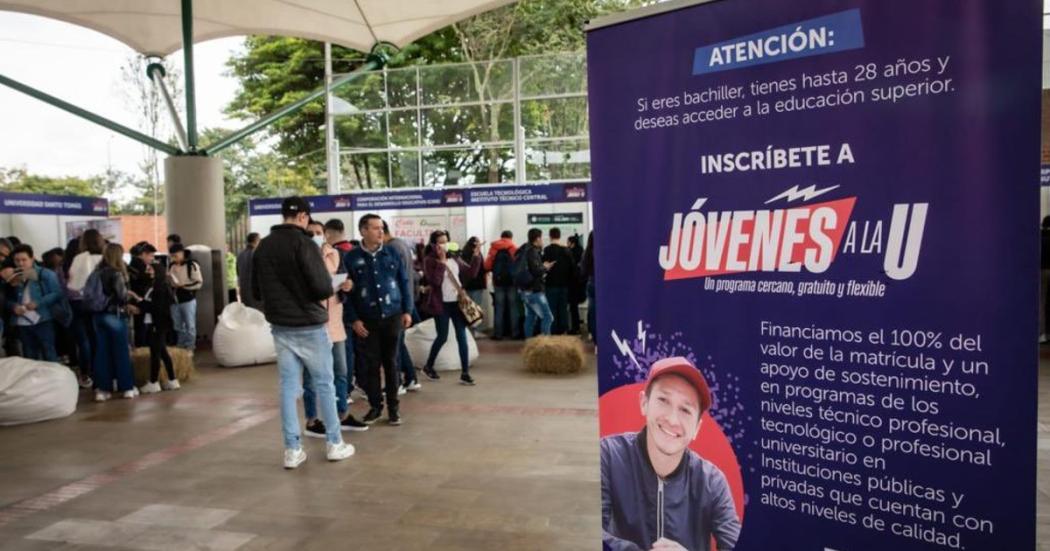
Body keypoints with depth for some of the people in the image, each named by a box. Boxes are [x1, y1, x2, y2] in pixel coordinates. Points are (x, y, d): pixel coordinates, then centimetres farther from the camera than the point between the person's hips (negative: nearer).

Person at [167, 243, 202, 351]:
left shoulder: (192, 265, -8)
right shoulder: (171, 266, 8)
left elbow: (199, 283, -11)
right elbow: (168, 281, 21)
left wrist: (184, 285, -19)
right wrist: (168, 278, -2)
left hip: (188, 300, -6)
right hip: (174, 300, 6)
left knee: (190, 326, 3)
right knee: (178, 326, 15)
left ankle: (190, 347, 12)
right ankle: (180, 345, 26)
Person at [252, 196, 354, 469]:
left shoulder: (263, 246, 5)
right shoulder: (304, 243, -16)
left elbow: (257, 290, 12)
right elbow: (323, 288, -21)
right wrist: (330, 285, 1)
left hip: (280, 327, 5)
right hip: (309, 325, -5)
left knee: (288, 386, 9)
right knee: (323, 383, 7)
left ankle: (292, 449, 11)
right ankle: (334, 444, 15)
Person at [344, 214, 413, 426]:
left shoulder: (392, 253, 3)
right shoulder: (351, 257, -3)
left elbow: (404, 282, 7)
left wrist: (407, 310, 2)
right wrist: (353, 319, -7)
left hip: (393, 316, 1)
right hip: (366, 320, -1)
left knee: (391, 362, 7)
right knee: (371, 364, 5)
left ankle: (393, 407, 16)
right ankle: (375, 405, 19)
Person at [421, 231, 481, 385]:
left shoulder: (454, 258, 8)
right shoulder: (429, 260, -8)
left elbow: (471, 273, 7)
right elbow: (435, 281, -20)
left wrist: (477, 256, -3)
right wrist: (442, 262, -20)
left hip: (457, 302, 5)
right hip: (441, 304, -5)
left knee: (462, 336, 0)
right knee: (442, 337, 4)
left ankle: (465, 373, 3)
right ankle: (428, 367, 27)